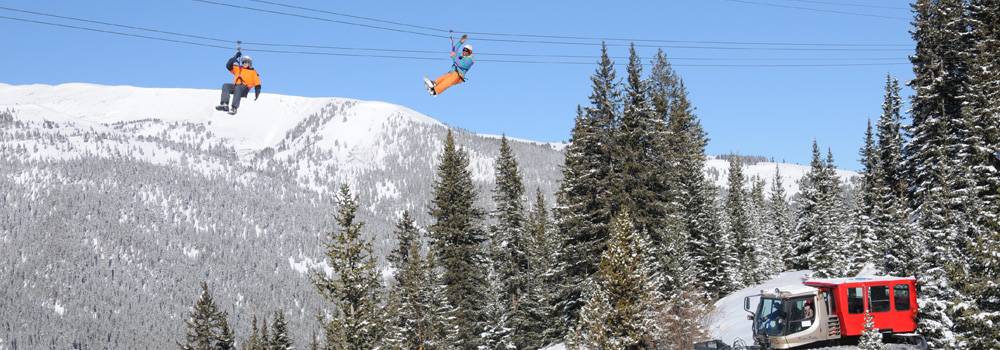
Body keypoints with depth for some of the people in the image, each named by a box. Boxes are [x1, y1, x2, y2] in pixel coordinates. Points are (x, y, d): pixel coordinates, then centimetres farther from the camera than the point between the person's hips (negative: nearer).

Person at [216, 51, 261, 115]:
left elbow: (257, 85, 10)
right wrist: (235, 57, 6)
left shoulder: (253, 72, 15)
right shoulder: (238, 68, 24)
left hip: (244, 89, -4)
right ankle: (225, 104, -41)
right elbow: (228, 66, 12)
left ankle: (234, 108, -51)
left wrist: (257, 93, -5)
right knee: (225, 85, -24)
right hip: (235, 86, 4)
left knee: (238, 88, -39)